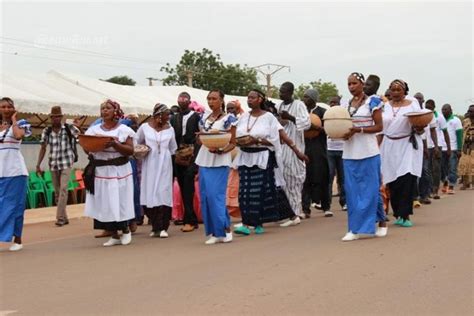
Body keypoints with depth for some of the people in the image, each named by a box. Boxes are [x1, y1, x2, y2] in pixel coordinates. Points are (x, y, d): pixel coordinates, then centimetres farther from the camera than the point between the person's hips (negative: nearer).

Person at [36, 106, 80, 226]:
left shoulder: (69, 128, -6)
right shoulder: (47, 131, 1)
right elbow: (43, 148, 3)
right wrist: (38, 165, -1)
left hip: (66, 163, -4)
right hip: (53, 164, 4)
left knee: (63, 189, -15)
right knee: (57, 191, 8)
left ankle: (60, 217, -14)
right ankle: (64, 218, 18)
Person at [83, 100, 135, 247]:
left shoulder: (123, 130, -1)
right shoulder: (93, 129, 10)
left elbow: (130, 150, -8)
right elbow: (87, 150, 13)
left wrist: (115, 144, -21)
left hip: (118, 171, -4)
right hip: (99, 171, 4)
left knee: (119, 201, -2)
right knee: (104, 204, 2)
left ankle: (125, 231, 20)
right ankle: (114, 235, 13)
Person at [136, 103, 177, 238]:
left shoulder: (170, 129, 6)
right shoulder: (145, 127, 1)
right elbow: (136, 143, 12)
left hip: (164, 165, 1)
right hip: (149, 165, -1)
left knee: (163, 194, -6)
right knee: (149, 194, -2)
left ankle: (162, 227, -3)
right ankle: (155, 226, 7)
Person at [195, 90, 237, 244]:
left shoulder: (229, 118, -3)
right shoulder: (204, 118, 12)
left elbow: (232, 143, -3)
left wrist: (221, 150, -21)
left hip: (220, 161, -6)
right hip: (204, 159, 6)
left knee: (215, 195, -13)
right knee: (205, 196, 2)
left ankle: (225, 229, 0)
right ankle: (213, 232, 8)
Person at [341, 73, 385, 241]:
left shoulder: (372, 102, -2)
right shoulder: (346, 105, 12)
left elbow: (379, 126, -5)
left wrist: (358, 130, -16)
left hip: (368, 152, -4)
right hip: (350, 153, 5)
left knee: (370, 189, -2)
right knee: (352, 190, 2)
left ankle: (381, 222, 11)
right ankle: (354, 229, 6)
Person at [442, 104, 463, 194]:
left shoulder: (456, 120, 0)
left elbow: (459, 135, -4)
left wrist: (459, 149, -11)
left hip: (453, 149, -4)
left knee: (452, 169, -3)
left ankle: (451, 187, 0)